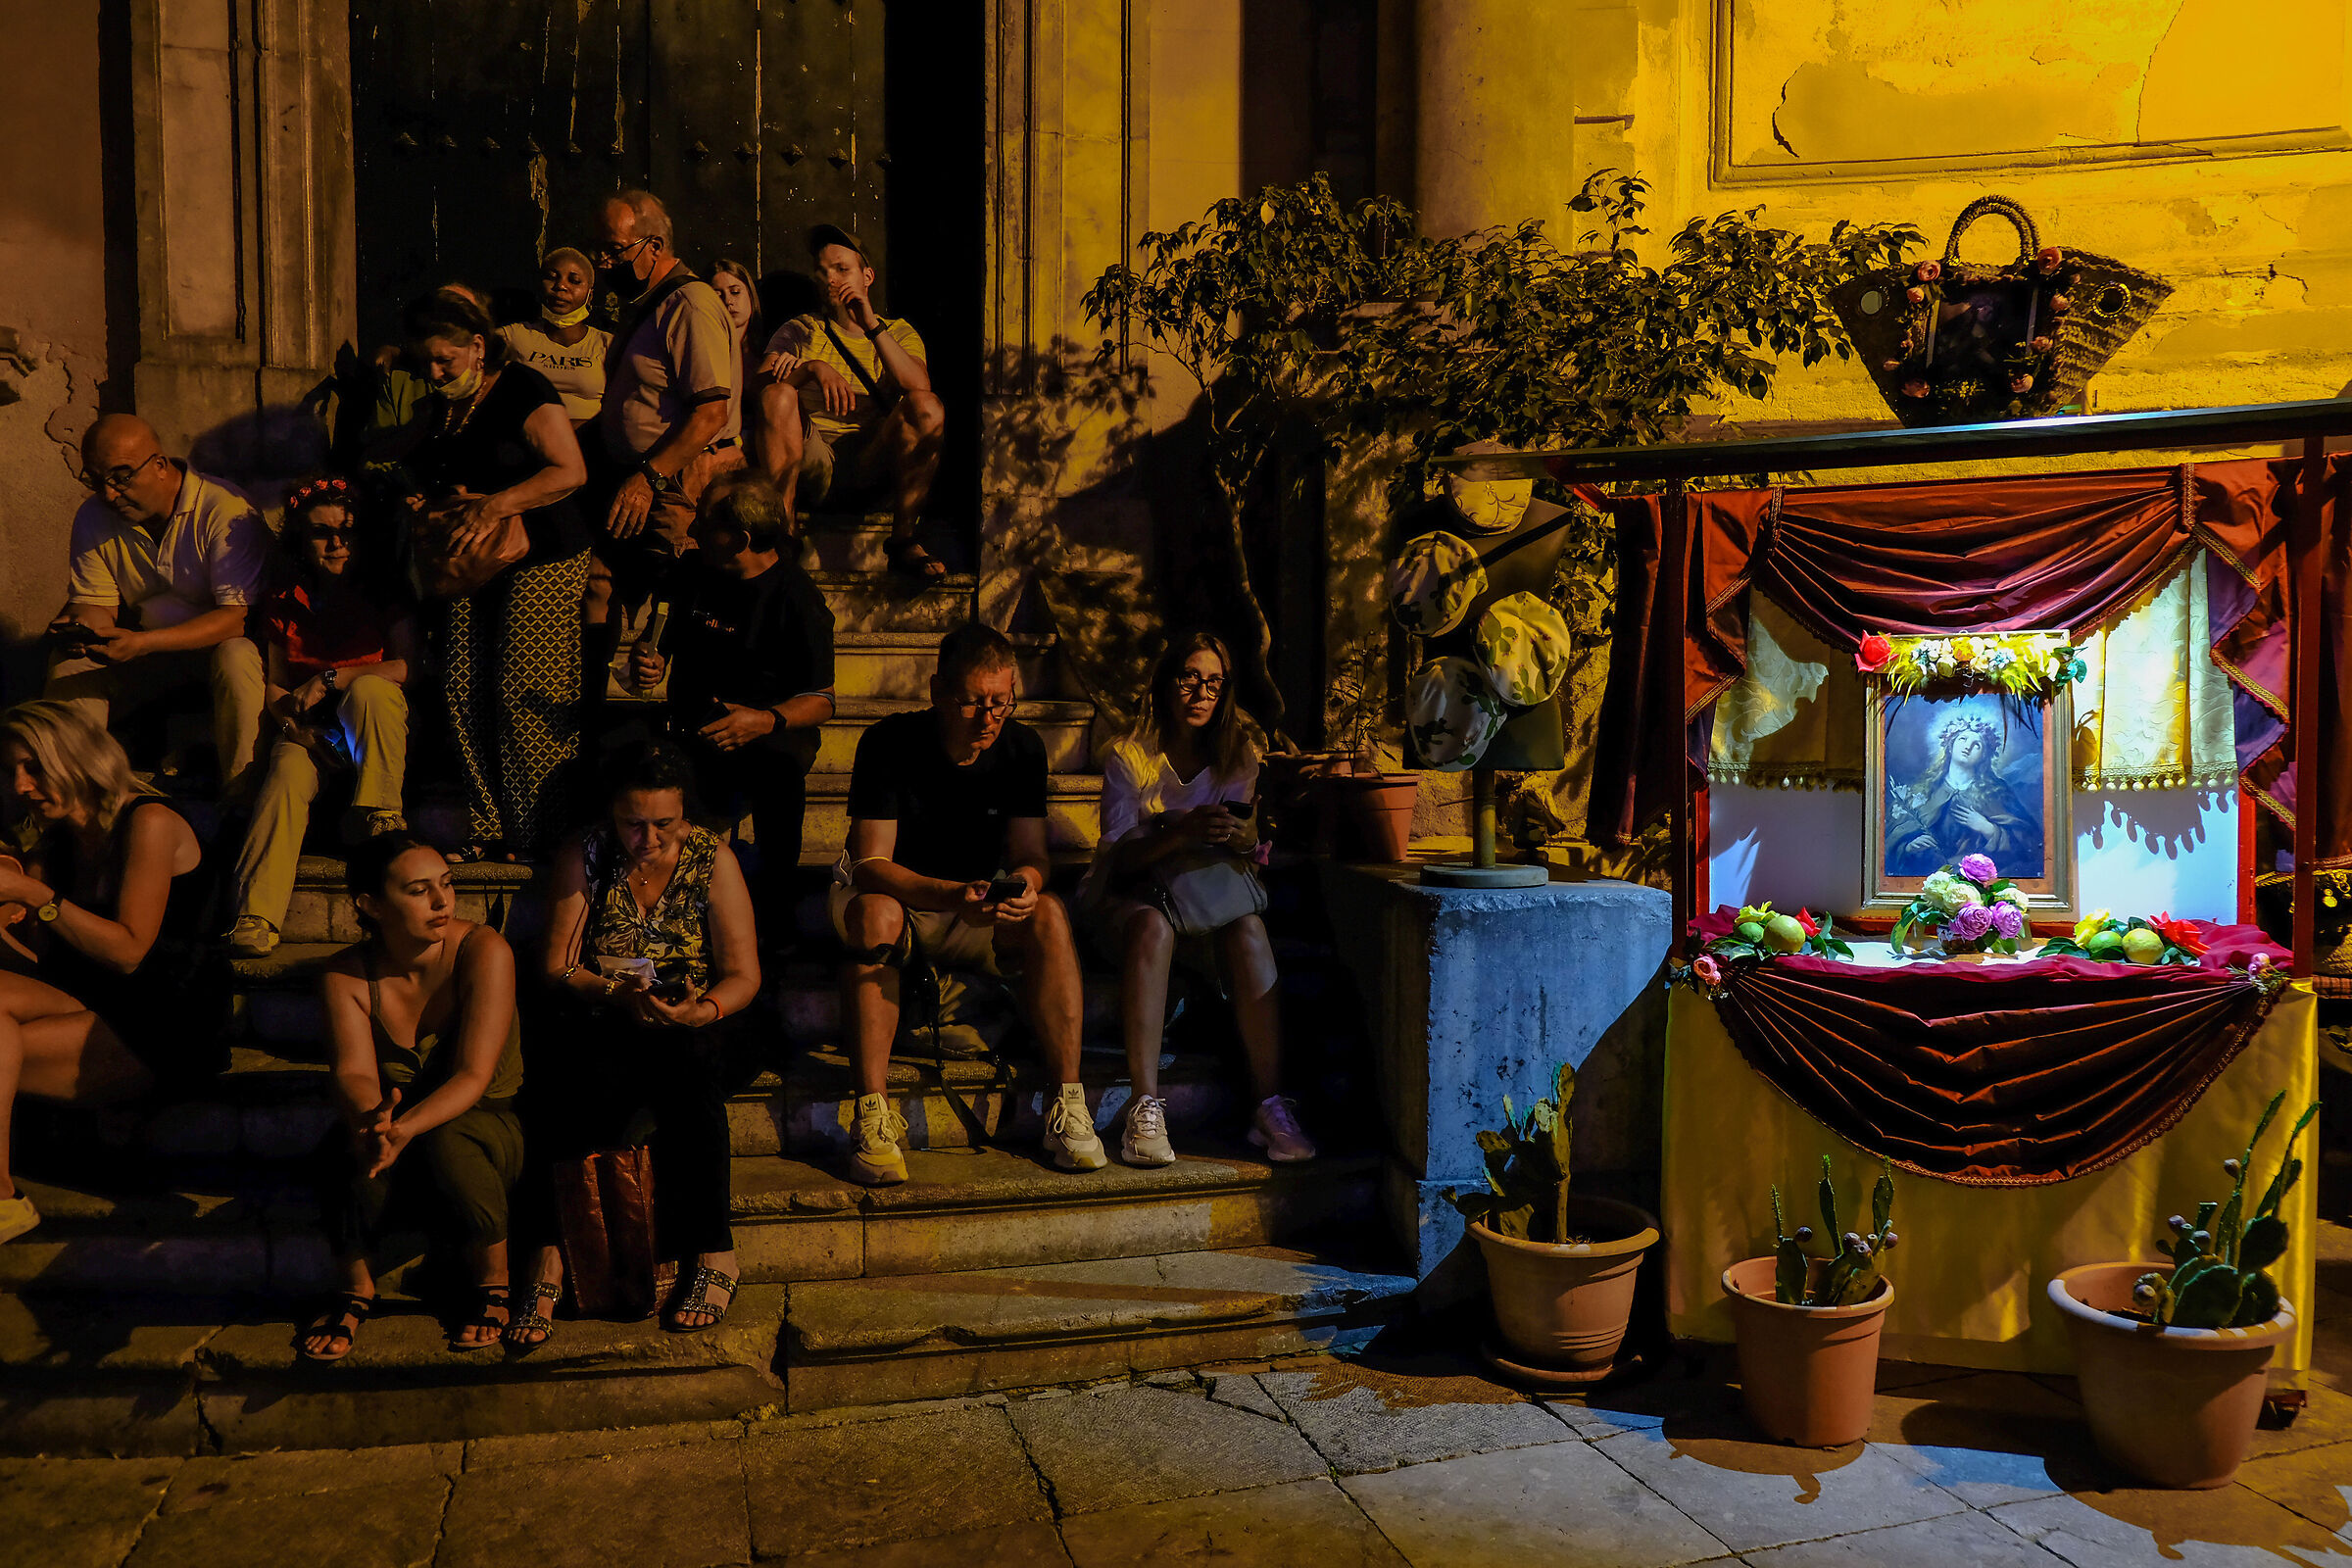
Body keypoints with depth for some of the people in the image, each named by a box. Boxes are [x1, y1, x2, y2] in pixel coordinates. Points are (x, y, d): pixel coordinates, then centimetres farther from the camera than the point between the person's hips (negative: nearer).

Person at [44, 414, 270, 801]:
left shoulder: (225, 510, -21)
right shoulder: (93, 518, -2)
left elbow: (238, 617, -27)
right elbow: (94, 603, 3)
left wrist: (143, 643, -37)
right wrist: (77, 626, -24)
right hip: (144, 653, 5)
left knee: (237, 657, -37)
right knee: (69, 669, -18)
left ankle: (242, 804, -28)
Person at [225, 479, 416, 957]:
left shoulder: (383, 595, 2)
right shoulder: (282, 605, 11)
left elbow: (408, 667, -10)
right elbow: (274, 685, 12)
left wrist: (331, 678, -14)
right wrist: (293, 722, -9)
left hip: (375, 737, -1)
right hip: (310, 736, 2)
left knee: (368, 689, -34)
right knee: (288, 770, -31)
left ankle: (378, 817, -28)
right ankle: (256, 917, -45)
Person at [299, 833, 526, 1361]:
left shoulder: (484, 951, -18)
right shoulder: (345, 975, -8)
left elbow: (474, 1076, -24)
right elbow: (354, 1072, -20)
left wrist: (406, 1129, -43)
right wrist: (371, 1119, -46)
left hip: (487, 1125, -2)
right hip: (396, 1128, 2)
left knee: (445, 1142, -36)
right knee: (348, 1145, -31)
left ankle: (494, 1283, -10)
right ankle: (357, 1288, -5)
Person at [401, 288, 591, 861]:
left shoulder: (523, 391, -9)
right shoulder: (442, 407, 15)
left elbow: (571, 472, -18)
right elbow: (423, 471, 26)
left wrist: (498, 504, -26)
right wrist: (450, 497, 3)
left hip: (542, 561, -8)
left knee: (522, 696, -10)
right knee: (464, 693, 1)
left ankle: (537, 837, -2)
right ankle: (488, 831, 8)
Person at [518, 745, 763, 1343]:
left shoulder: (712, 858, -3)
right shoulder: (582, 858, -1)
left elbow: (743, 974, -5)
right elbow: (558, 968, -3)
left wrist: (701, 1012, -27)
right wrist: (617, 993, -23)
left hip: (697, 1024, -1)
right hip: (605, 1025, 1)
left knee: (688, 1070, -36)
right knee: (573, 1085, -34)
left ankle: (714, 1251, -27)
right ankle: (548, 1253, -25)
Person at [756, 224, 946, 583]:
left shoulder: (899, 332, 18)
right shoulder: (800, 331, 18)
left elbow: (918, 386, -6)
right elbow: (760, 382, -3)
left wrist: (872, 326, -14)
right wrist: (814, 368, -21)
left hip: (874, 466, 0)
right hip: (814, 465, 0)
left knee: (927, 405, -25)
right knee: (778, 395, -26)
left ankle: (903, 540, -20)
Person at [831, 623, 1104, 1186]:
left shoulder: (1022, 748, -7)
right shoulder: (888, 744, -18)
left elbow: (1030, 854, -7)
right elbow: (872, 863, -24)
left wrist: (1023, 882, -33)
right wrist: (954, 896, -42)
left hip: (980, 908, 3)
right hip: (896, 894, -3)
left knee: (1049, 915, -27)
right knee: (876, 916, -37)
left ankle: (1068, 1104, -25)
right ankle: (873, 1115, -35)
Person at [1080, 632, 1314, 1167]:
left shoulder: (1238, 756, 5)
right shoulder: (1129, 756, -5)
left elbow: (1252, 847, 1)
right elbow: (1118, 859, -13)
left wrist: (1238, 835, -25)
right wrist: (1182, 833, -32)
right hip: (1126, 899, -2)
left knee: (1247, 929, -31)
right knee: (1153, 926, -37)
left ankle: (1271, 1108, -30)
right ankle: (1145, 1108, -38)